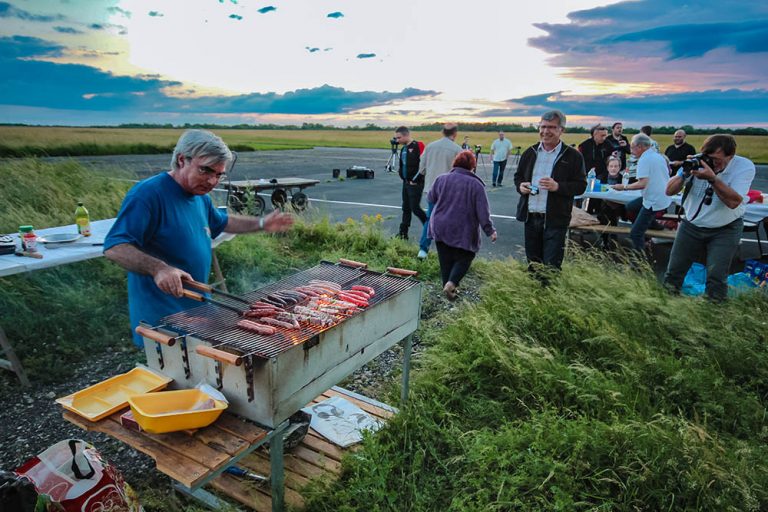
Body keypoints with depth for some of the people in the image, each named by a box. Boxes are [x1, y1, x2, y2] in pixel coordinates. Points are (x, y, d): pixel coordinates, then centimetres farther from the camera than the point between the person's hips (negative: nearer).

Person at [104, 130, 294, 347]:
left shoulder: (200, 196, 9)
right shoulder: (148, 194, -19)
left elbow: (222, 222, 28)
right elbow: (114, 247, -26)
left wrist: (261, 224, 16)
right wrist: (158, 269, -41)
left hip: (198, 309, 8)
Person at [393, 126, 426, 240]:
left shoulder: (418, 146, -14)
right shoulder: (403, 149, 13)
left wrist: (415, 180, -15)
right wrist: (403, 177, 10)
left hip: (416, 184, -8)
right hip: (406, 183, 9)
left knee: (415, 208, -5)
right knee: (406, 208, 11)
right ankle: (403, 233, 17)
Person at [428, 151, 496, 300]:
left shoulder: (441, 179, -1)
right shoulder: (476, 184, -9)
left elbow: (431, 199, 12)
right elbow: (483, 211, -11)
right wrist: (490, 230, -2)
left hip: (440, 229, 3)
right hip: (463, 232, -3)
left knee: (446, 259, 12)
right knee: (464, 257, 11)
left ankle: (448, 287, 15)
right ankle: (451, 283, -9)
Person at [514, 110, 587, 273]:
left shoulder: (573, 156, -4)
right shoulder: (530, 152, 10)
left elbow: (580, 186, -6)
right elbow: (518, 176, 19)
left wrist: (557, 186, -23)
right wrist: (520, 186, -4)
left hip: (555, 220, -4)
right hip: (530, 216, 5)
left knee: (551, 266, -3)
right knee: (532, 263, 15)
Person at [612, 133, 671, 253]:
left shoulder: (644, 159, -18)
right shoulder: (659, 156, 10)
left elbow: (642, 183, -27)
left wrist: (624, 187, -15)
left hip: (654, 201, -9)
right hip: (664, 197, 9)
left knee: (635, 234, -5)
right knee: (630, 207, 25)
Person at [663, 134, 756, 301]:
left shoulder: (745, 167, -14)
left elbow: (734, 202, -26)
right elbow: (669, 191, -8)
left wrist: (713, 178, -36)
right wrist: (684, 174, -26)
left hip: (725, 230, -2)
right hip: (691, 225, 2)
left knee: (716, 278, -8)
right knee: (674, 270, 3)